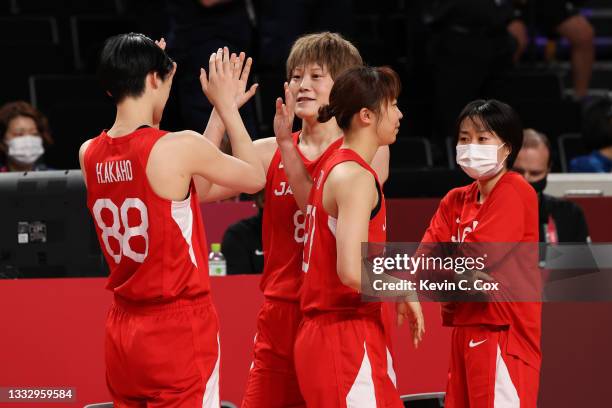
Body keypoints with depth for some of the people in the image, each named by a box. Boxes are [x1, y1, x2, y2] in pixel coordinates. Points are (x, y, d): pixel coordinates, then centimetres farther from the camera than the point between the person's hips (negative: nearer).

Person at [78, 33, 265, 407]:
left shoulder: (90, 155, 3)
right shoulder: (180, 147, -14)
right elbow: (255, 178, 2)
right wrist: (227, 106, 12)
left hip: (122, 330, 6)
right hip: (178, 330, -6)